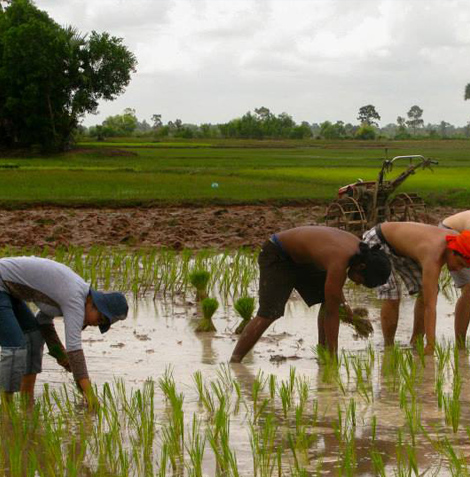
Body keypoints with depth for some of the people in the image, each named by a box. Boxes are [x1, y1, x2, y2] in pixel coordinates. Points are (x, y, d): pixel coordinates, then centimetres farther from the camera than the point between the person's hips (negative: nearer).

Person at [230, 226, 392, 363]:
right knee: (268, 314, -21)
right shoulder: (339, 261, -35)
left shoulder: (358, 248, -9)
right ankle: (233, 362, -19)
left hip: (301, 257, 10)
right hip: (276, 256, -10)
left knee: (328, 299, 1)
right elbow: (331, 313, -29)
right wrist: (333, 354, -24)